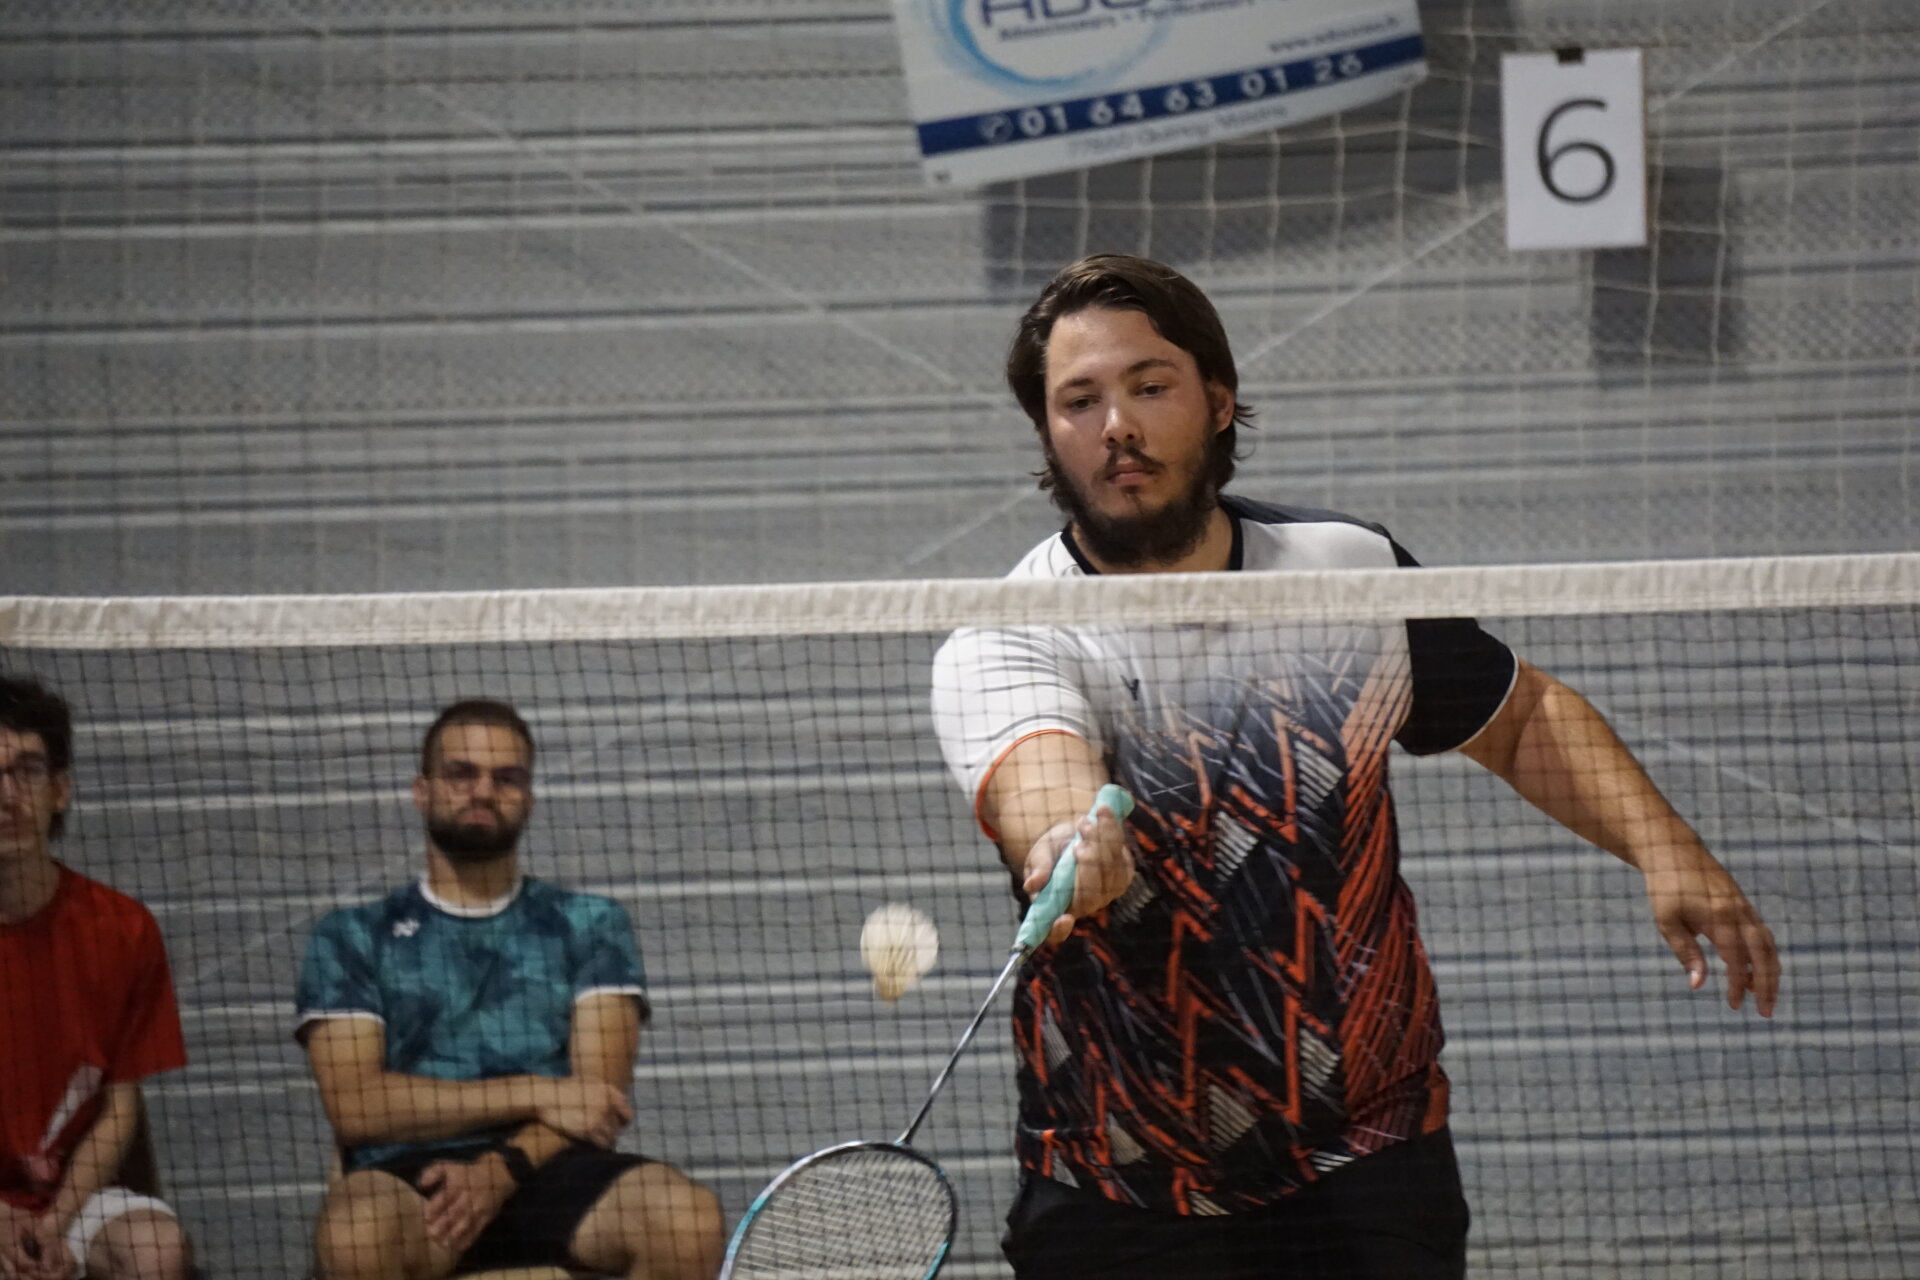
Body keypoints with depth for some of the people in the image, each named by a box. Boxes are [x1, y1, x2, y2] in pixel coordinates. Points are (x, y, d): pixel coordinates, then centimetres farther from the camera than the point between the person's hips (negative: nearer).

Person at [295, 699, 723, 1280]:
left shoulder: (589, 925, 19)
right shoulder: (351, 938, 16)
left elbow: (599, 1096, 5)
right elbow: (355, 1106, 0)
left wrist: (503, 1166, -16)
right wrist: (535, 1095, -7)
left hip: (555, 1171, 2)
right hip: (414, 1177, -1)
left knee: (689, 1218, -32)